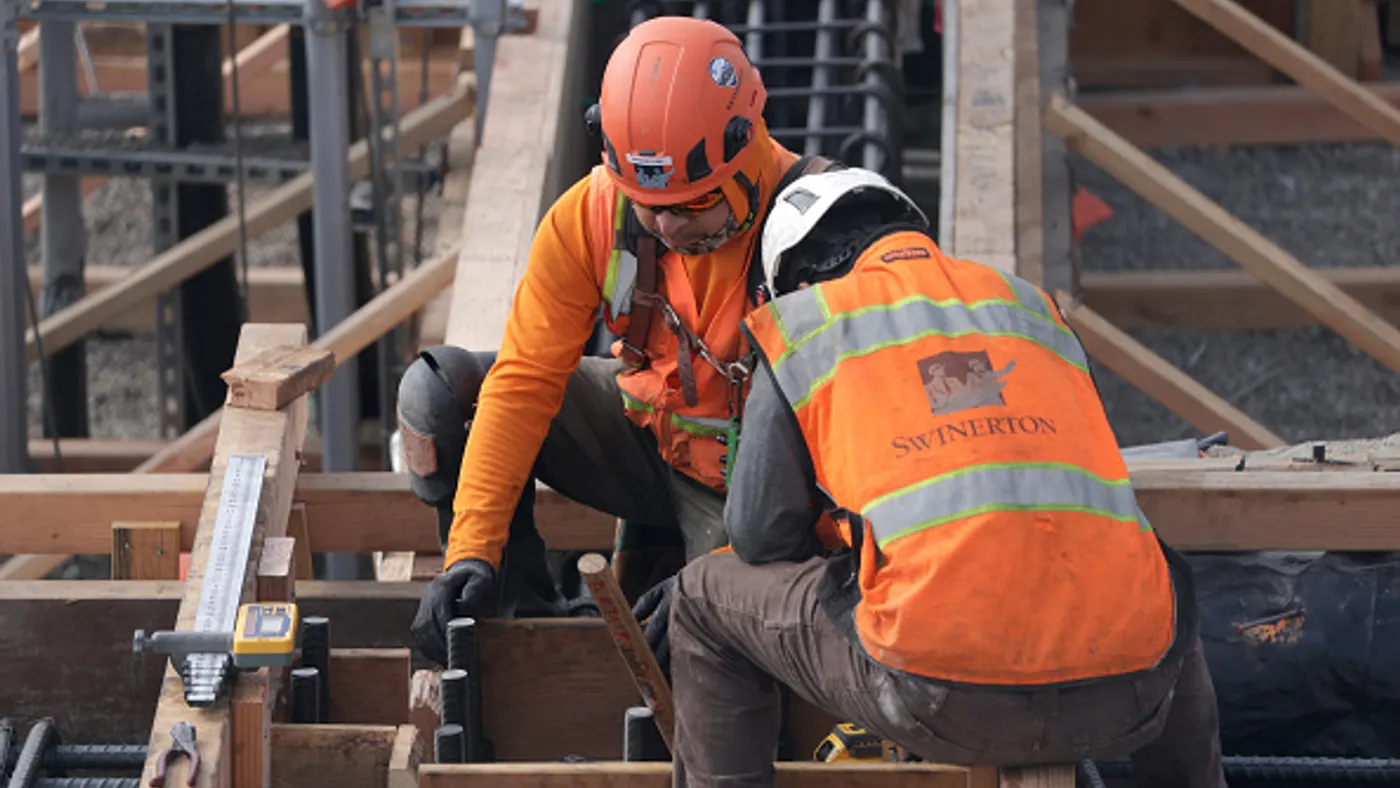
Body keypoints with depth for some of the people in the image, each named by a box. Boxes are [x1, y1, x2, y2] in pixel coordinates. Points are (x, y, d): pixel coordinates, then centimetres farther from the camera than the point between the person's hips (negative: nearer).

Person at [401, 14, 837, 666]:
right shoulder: (591, 214, -17)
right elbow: (524, 381, -17)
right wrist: (471, 550, -26)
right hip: (645, 430, 4)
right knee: (438, 394, -14)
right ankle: (521, 618, -5)